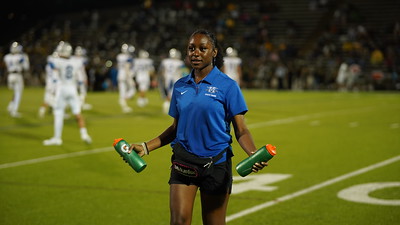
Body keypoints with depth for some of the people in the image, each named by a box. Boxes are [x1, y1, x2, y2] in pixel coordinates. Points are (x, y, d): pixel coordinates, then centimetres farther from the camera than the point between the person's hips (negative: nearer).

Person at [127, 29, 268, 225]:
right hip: (183, 163, 3)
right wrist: (146, 147, 7)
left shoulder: (227, 86, -5)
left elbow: (240, 130, -5)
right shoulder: (180, 86, 7)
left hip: (216, 163, -3)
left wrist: (254, 154, -24)